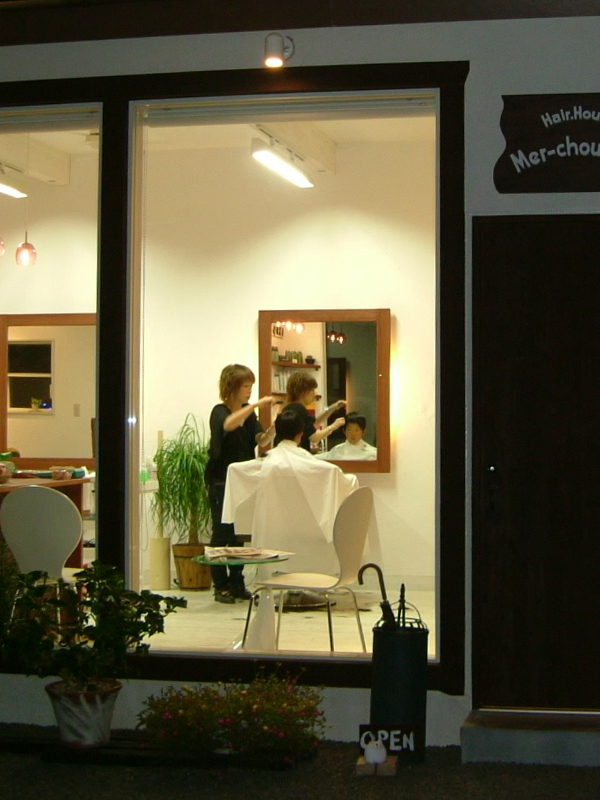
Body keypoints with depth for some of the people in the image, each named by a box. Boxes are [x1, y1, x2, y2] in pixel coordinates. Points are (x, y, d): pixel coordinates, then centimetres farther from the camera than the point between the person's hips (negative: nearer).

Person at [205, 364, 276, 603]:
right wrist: (256, 405, -36)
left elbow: (260, 441, -1)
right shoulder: (220, 412, -9)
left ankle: (237, 583, 13)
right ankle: (221, 586, 1)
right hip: (221, 482, -6)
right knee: (222, 533, -4)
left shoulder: (249, 413, 10)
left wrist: (274, 428, -21)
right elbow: (229, 424, -33)